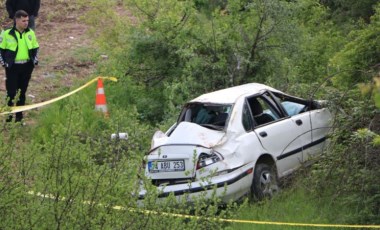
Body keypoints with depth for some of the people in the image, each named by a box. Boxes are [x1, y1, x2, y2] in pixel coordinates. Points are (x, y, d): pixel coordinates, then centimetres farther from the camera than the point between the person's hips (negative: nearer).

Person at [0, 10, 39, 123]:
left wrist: (35, 60, 4)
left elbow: (35, 48, 15)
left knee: (22, 92, 10)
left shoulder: (30, 33, 4)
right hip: (12, 67, -4)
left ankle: (19, 115, 19)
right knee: (11, 92, -3)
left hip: (26, 66, 4)